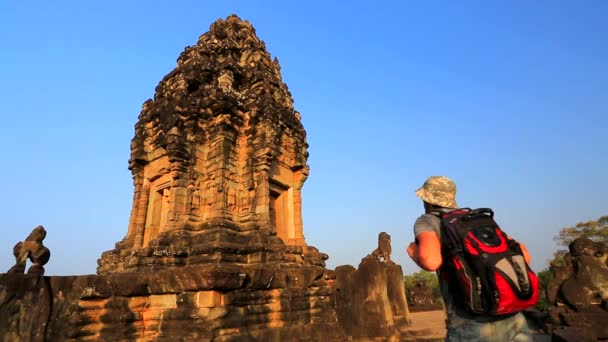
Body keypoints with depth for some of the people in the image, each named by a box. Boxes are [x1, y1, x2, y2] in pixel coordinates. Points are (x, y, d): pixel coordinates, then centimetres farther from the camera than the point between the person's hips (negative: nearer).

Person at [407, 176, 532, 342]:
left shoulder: (427, 220, 2)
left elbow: (431, 260, -19)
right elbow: (524, 256, 17)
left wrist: (414, 252, 4)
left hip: (471, 325, -5)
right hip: (513, 320, 5)